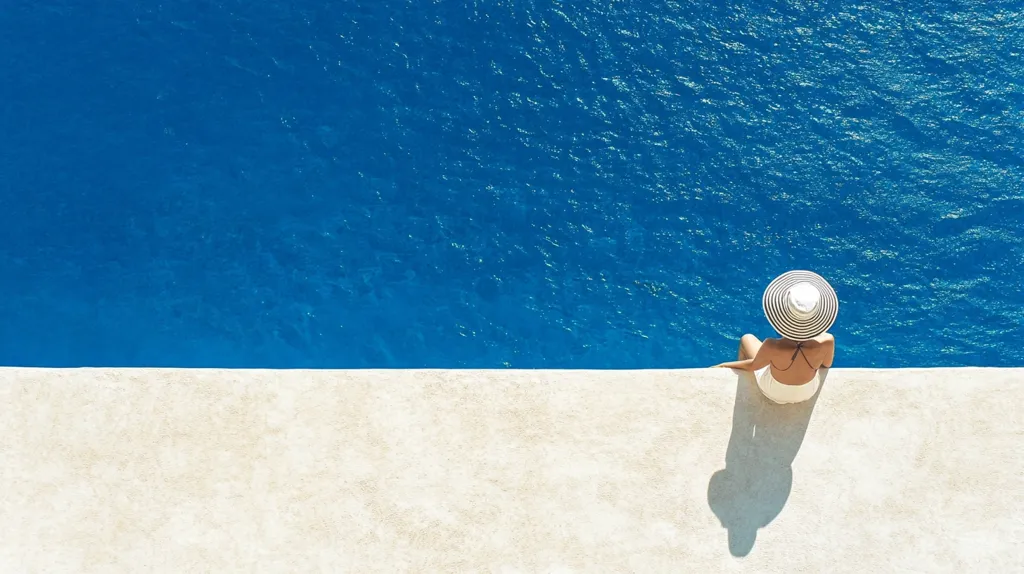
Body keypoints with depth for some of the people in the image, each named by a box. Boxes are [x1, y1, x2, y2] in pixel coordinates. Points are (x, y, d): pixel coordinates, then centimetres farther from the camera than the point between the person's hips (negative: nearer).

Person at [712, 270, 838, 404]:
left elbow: (753, 366, -19)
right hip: (807, 392, 1)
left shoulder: (772, 347, -41)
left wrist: (725, 365, 0)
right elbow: (827, 364, -12)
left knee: (747, 339, 24)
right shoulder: (826, 342, -35)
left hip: (773, 392, -1)